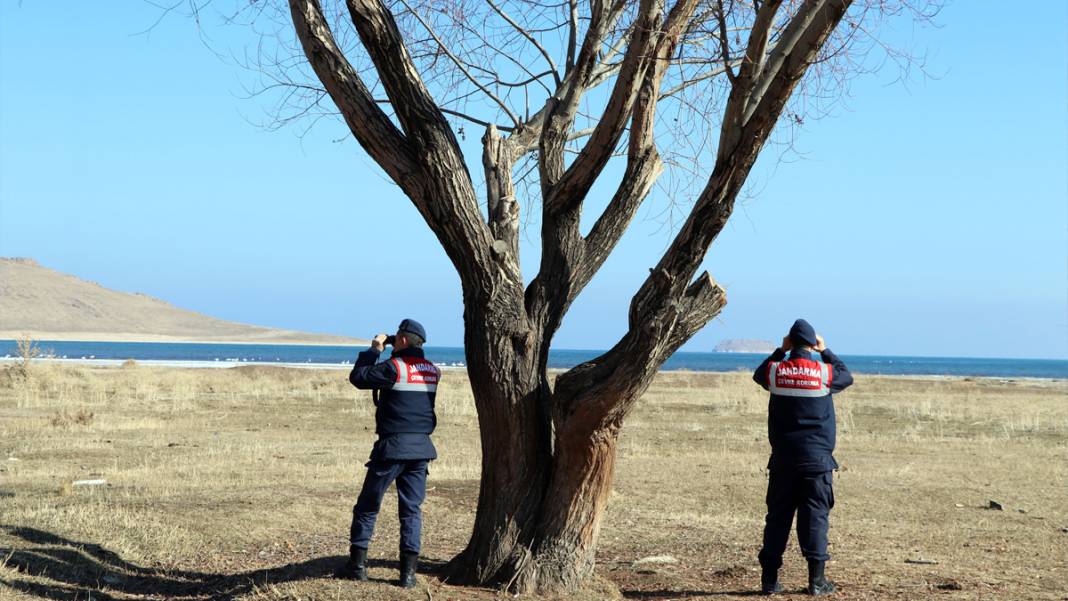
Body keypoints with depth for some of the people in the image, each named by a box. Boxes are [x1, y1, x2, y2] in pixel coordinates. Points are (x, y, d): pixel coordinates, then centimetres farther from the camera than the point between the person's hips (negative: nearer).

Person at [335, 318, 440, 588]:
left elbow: (357, 377, -8)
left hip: (392, 446, -5)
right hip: (421, 447, 5)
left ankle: (357, 564, 11)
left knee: (367, 506, 8)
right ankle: (408, 571, 2)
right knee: (412, 510, 7)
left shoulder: (394, 367, -12)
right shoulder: (433, 371, 7)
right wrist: (388, 354, 18)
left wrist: (374, 350, 3)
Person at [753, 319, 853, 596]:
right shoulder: (825, 373, -7)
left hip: (783, 459, 2)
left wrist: (781, 351, 21)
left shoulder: (775, 371, -2)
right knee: (815, 516, 2)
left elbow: (759, 374, 22)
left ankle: (769, 579, 8)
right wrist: (825, 351, 21)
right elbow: (847, 376, 17)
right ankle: (817, 580, 1)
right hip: (817, 459, -2)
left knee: (778, 516, 7)